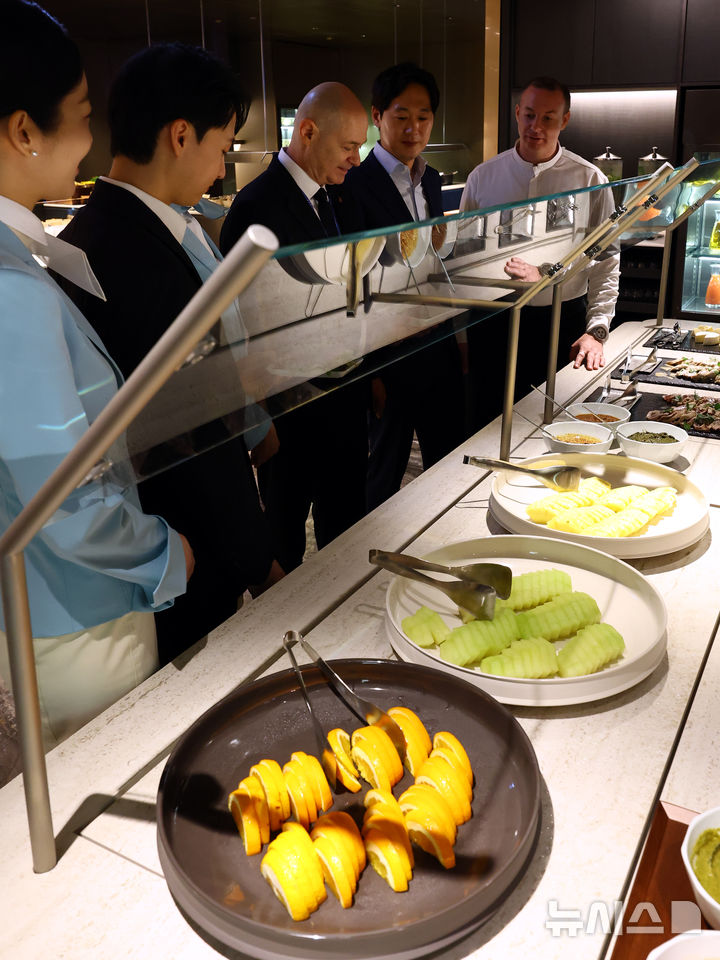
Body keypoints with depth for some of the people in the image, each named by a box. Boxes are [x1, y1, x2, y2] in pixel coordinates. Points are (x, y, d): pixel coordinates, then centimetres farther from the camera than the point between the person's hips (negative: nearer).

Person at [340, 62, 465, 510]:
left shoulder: (432, 180, 10)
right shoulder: (354, 185, -14)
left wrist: (455, 336, 13)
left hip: (440, 351, 7)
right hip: (389, 359, -7)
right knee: (386, 472, 9)